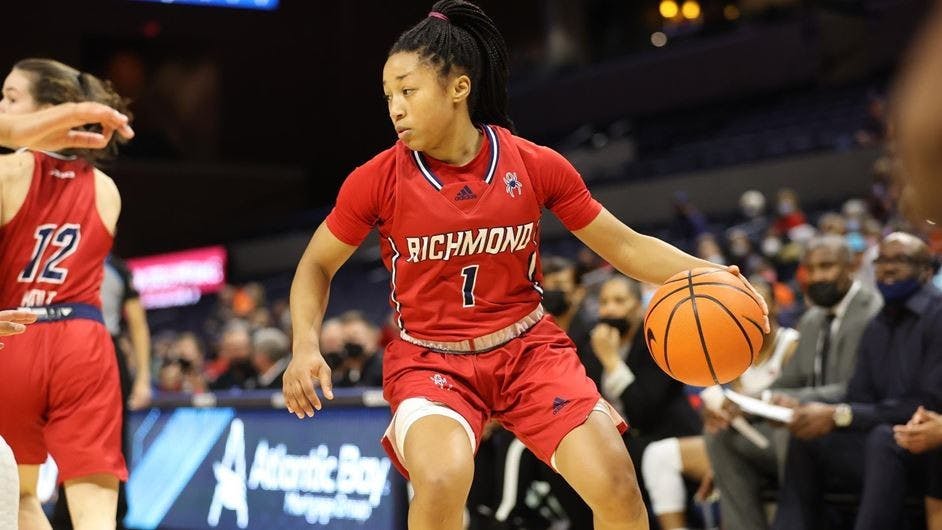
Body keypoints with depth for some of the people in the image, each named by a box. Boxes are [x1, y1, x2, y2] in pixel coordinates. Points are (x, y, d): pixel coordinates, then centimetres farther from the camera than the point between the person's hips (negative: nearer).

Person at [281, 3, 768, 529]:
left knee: (616, 486, -15)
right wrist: (306, 346, -13)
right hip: (429, 360, -1)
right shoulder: (378, 180, -10)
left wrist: (707, 274, -15)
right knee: (442, 480, -32)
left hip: (528, 347, 2)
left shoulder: (535, 165, -7)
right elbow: (317, 266, 4)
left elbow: (625, 247, 1)